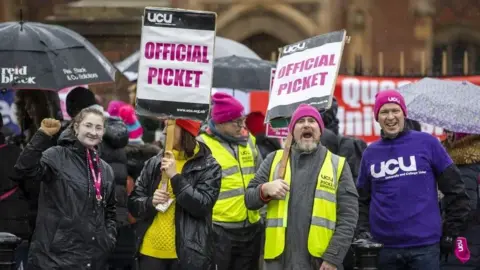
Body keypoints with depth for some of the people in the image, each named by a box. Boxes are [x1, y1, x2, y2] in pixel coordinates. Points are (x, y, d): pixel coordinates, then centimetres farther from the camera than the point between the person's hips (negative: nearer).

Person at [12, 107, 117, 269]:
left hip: (94, 257, 6)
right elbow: (24, 170, -22)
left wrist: (109, 238, 12)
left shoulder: (106, 169, 16)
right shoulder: (57, 156, -4)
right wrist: (43, 136, -27)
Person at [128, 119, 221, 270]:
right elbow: (134, 204, 10)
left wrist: (175, 177, -17)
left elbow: (202, 206, -14)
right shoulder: (154, 163, 9)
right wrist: (151, 202, -11)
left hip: (188, 255, -4)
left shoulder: (208, 166, -2)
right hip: (151, 252, 4)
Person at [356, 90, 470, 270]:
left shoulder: (426, 143, 1)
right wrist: (363, 231, 1)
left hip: (425, 245, -2)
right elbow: (362, 199, 15)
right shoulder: (370, 153, 9)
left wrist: (451, 232, 1)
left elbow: (455, 190, 4)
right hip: (383, 247, 3)